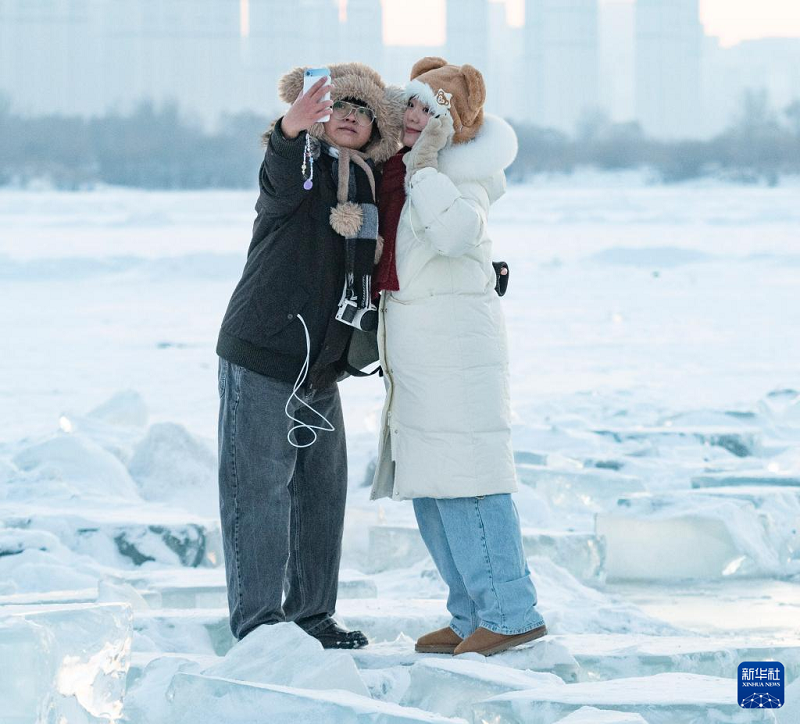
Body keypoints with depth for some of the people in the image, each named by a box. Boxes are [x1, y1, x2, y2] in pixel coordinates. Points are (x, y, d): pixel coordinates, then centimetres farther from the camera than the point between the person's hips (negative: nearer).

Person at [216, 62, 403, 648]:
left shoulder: (370, 187, 10)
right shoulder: (302, 166, -9)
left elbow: (379, 268, 22)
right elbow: (283, 184, -34)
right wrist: (291, 132, -55)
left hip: (320, 371, 7)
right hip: (259, 358, -7)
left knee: (323, 491, 11)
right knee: (260, 490, -6)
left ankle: (312, 615, 21)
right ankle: (257, 620, -2)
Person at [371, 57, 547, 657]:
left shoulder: (461, 174, -13)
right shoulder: (396, 167, 11)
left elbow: (454, 232, -32)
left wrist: (424, 163, -25)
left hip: (454, 334, -9)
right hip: (414, 351, 9)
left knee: (463, 481, -11)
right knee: (429, 491, 11)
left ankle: (511, 614, -8)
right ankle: (472, 615, 16)